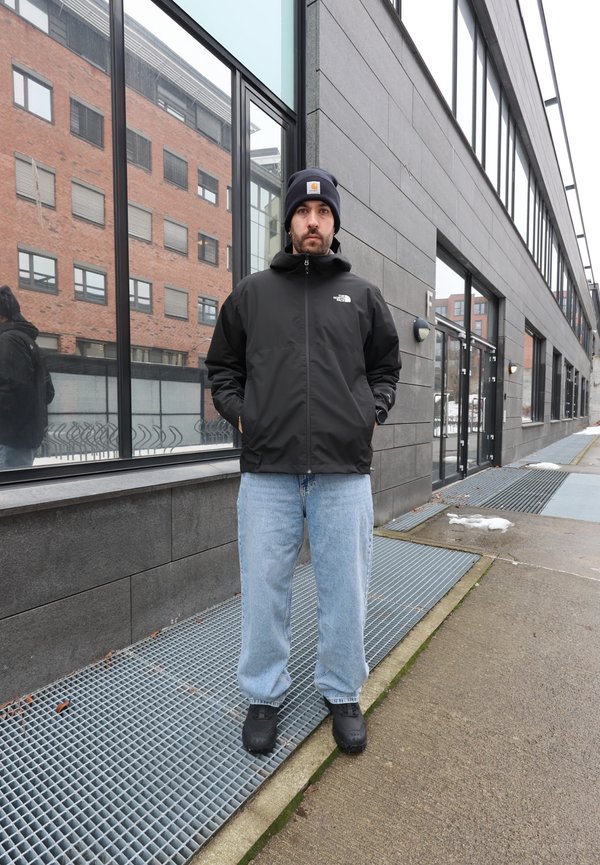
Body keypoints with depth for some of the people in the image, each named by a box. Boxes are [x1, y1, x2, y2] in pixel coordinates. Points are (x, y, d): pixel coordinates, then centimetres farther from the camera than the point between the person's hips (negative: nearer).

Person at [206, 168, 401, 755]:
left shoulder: (362, 294, 14)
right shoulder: (251, 293, 12)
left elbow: (385, 368, 21)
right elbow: (222, 366, 17)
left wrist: (373, 412, 5)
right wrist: (238, 412, 2)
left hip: (345, 471, 1)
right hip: (266, 471, 0)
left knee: (345, 590, 10)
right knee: (263, 591, 8)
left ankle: (342, 693, 34)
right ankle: (263, 694, 32)